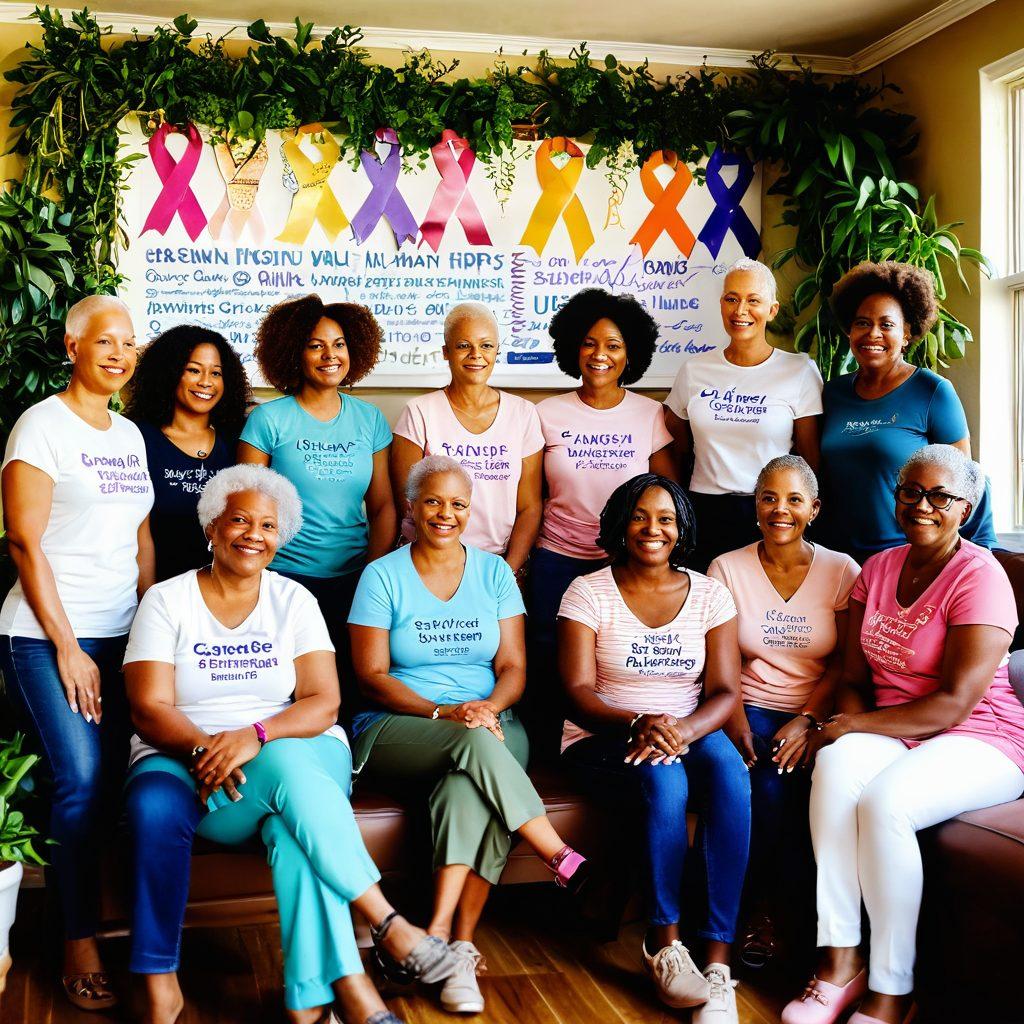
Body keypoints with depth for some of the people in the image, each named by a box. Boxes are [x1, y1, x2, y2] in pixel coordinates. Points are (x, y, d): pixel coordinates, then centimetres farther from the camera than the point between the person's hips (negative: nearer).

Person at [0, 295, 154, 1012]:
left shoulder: (130, 435, 15)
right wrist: (67, 647, -12)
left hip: (122, 636, 6)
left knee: (110, 781, -1)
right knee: (82, 782, -12)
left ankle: (89, 929, 11)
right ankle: (80, 945, -1)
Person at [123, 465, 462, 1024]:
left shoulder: (294, 600, 9)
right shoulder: (165, 600, 6)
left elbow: (322, 703, -2)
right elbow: (150, 709, -4)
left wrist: (256, 736, -22)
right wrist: (205, 748, -26)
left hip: (300, 753, 0)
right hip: (186, 758, 0)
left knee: (292, 828, -36)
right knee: (154, 803, -36)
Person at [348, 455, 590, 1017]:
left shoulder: (494, 572, 11)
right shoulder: (383, 576, 4)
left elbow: (513, 667, 7)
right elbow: (372, 675, -2)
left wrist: (489, 706, -16)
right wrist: (443, 713, -16)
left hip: (491, 725, 2)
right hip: (398, 727, -1)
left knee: (467, 791, -33)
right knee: (475, 746, -35)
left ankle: (444, 934, -31)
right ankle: (566, 861, -27)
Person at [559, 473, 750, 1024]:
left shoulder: (709, 595, 7)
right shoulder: (588, 592, 0)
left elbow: (725, 691, -1)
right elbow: (577, 692, -9)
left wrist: (683, 729, -23)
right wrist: (637, 725, -28)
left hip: (692, 732, 2)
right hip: (604, 737, -2)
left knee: (730, 771, -32)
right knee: (664, 781, -35)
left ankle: (718, 958, -30)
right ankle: (663, 942, -16)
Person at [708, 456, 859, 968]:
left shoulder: (841, 571, 6)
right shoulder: (727, 569, 6)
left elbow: (843, 665, 0)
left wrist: (808, 721, -14)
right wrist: (734, 717, -16)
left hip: (818, 716, 0)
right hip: (753, 709, 0)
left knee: (812, 785, -31)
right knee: (770, 781, -31)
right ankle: (758, 908, -12)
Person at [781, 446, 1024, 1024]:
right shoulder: (879, 569, 11)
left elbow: (952, 705, -17)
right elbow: (855, 678, 11)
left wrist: (851, 724, -15)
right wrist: (847, 728, -10)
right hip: (891, 734, 5)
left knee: (885, 800, -34)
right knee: (837, 762, -29)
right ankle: (840, 961, -24)